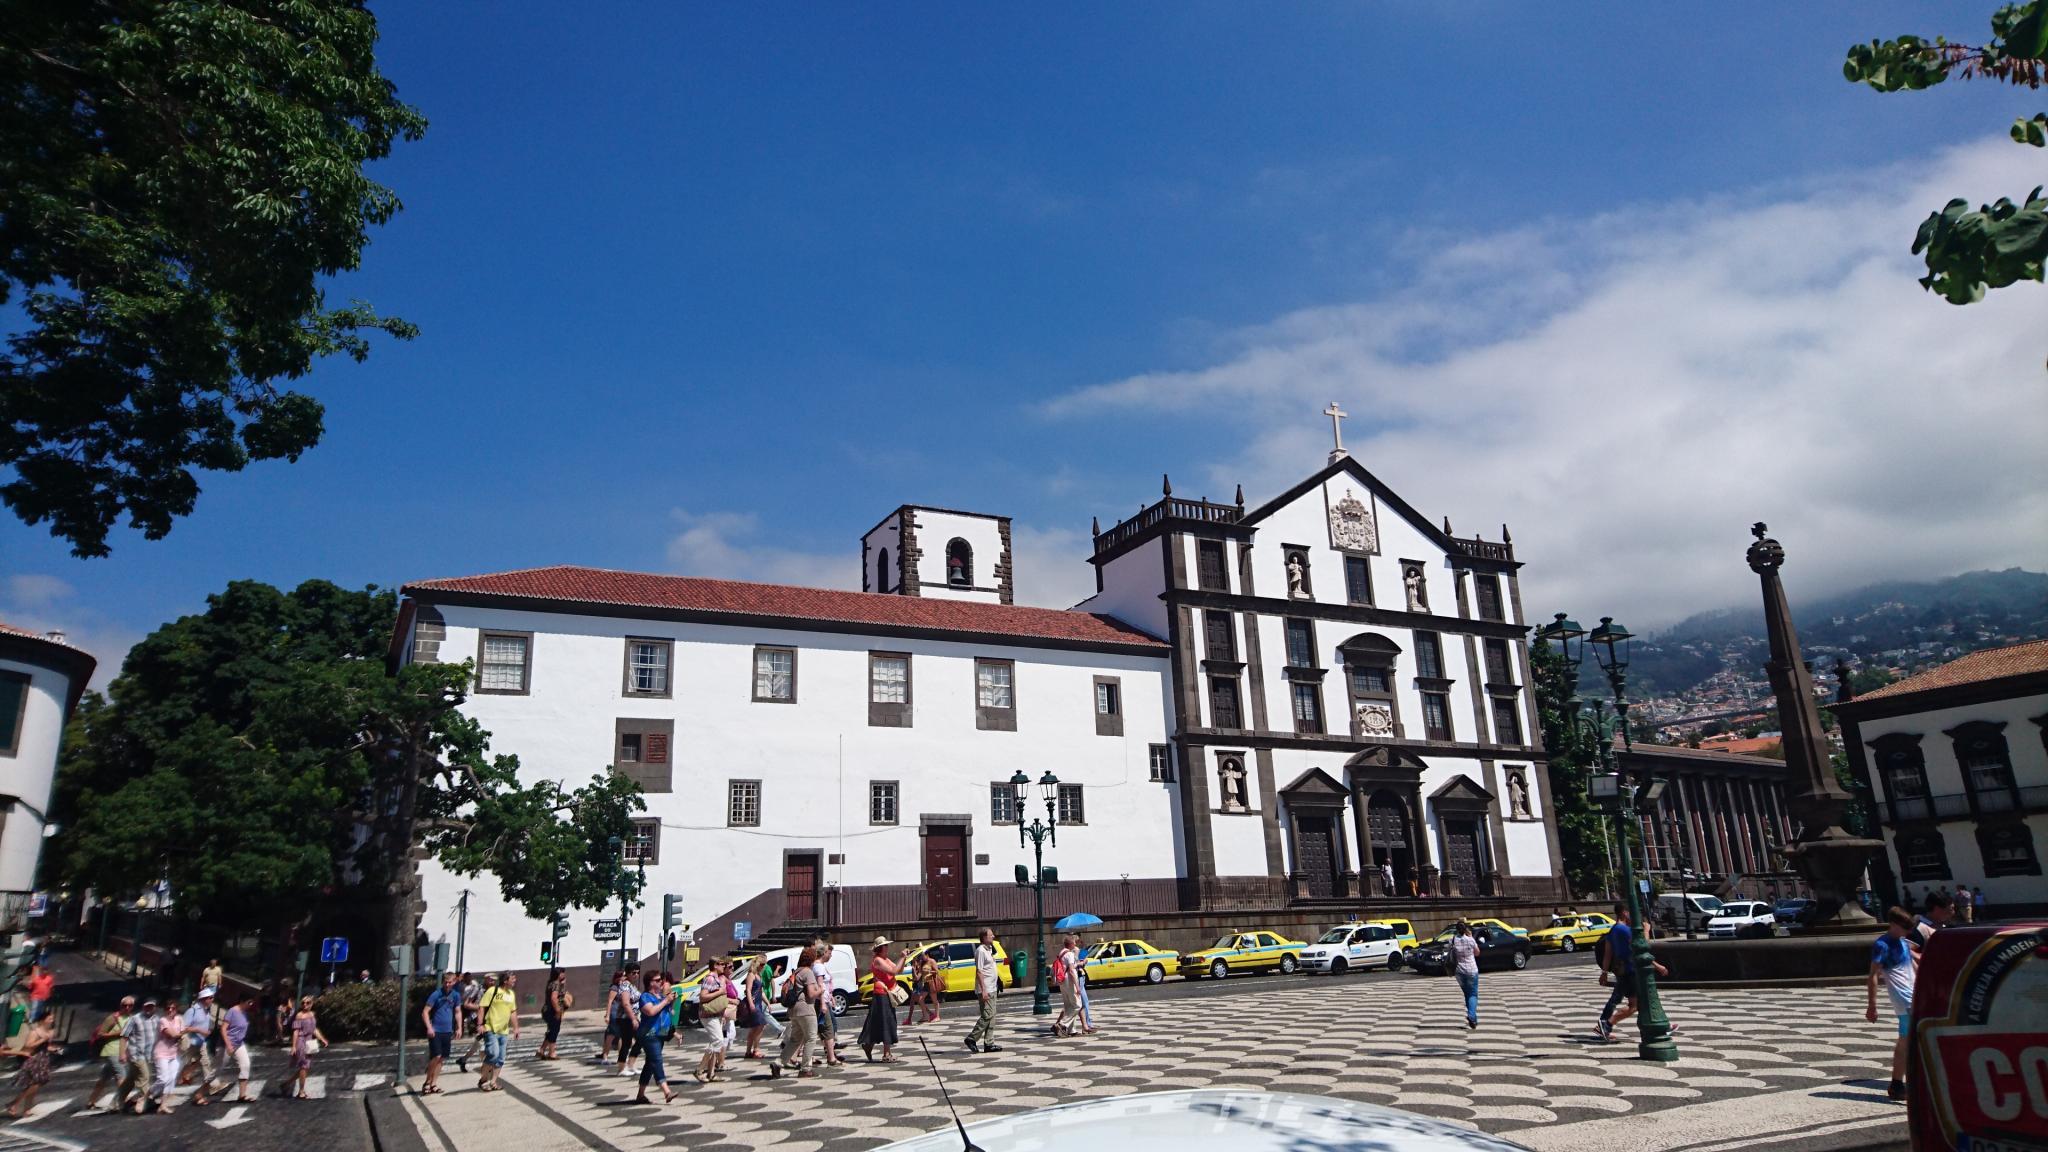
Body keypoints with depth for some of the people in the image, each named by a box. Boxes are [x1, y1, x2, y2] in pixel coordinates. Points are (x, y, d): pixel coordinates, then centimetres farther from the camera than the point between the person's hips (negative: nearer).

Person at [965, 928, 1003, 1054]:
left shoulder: (989, 949, 15)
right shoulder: (981, 951, -14)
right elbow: (979, 971, -19)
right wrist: (983, 990, -23)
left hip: (992, 989, 10)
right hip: (985, 990, -10)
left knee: (991, 1016, 8)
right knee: (987, 1016, -10)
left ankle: (989, 1043, 10)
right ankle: (972, 1039, -1)